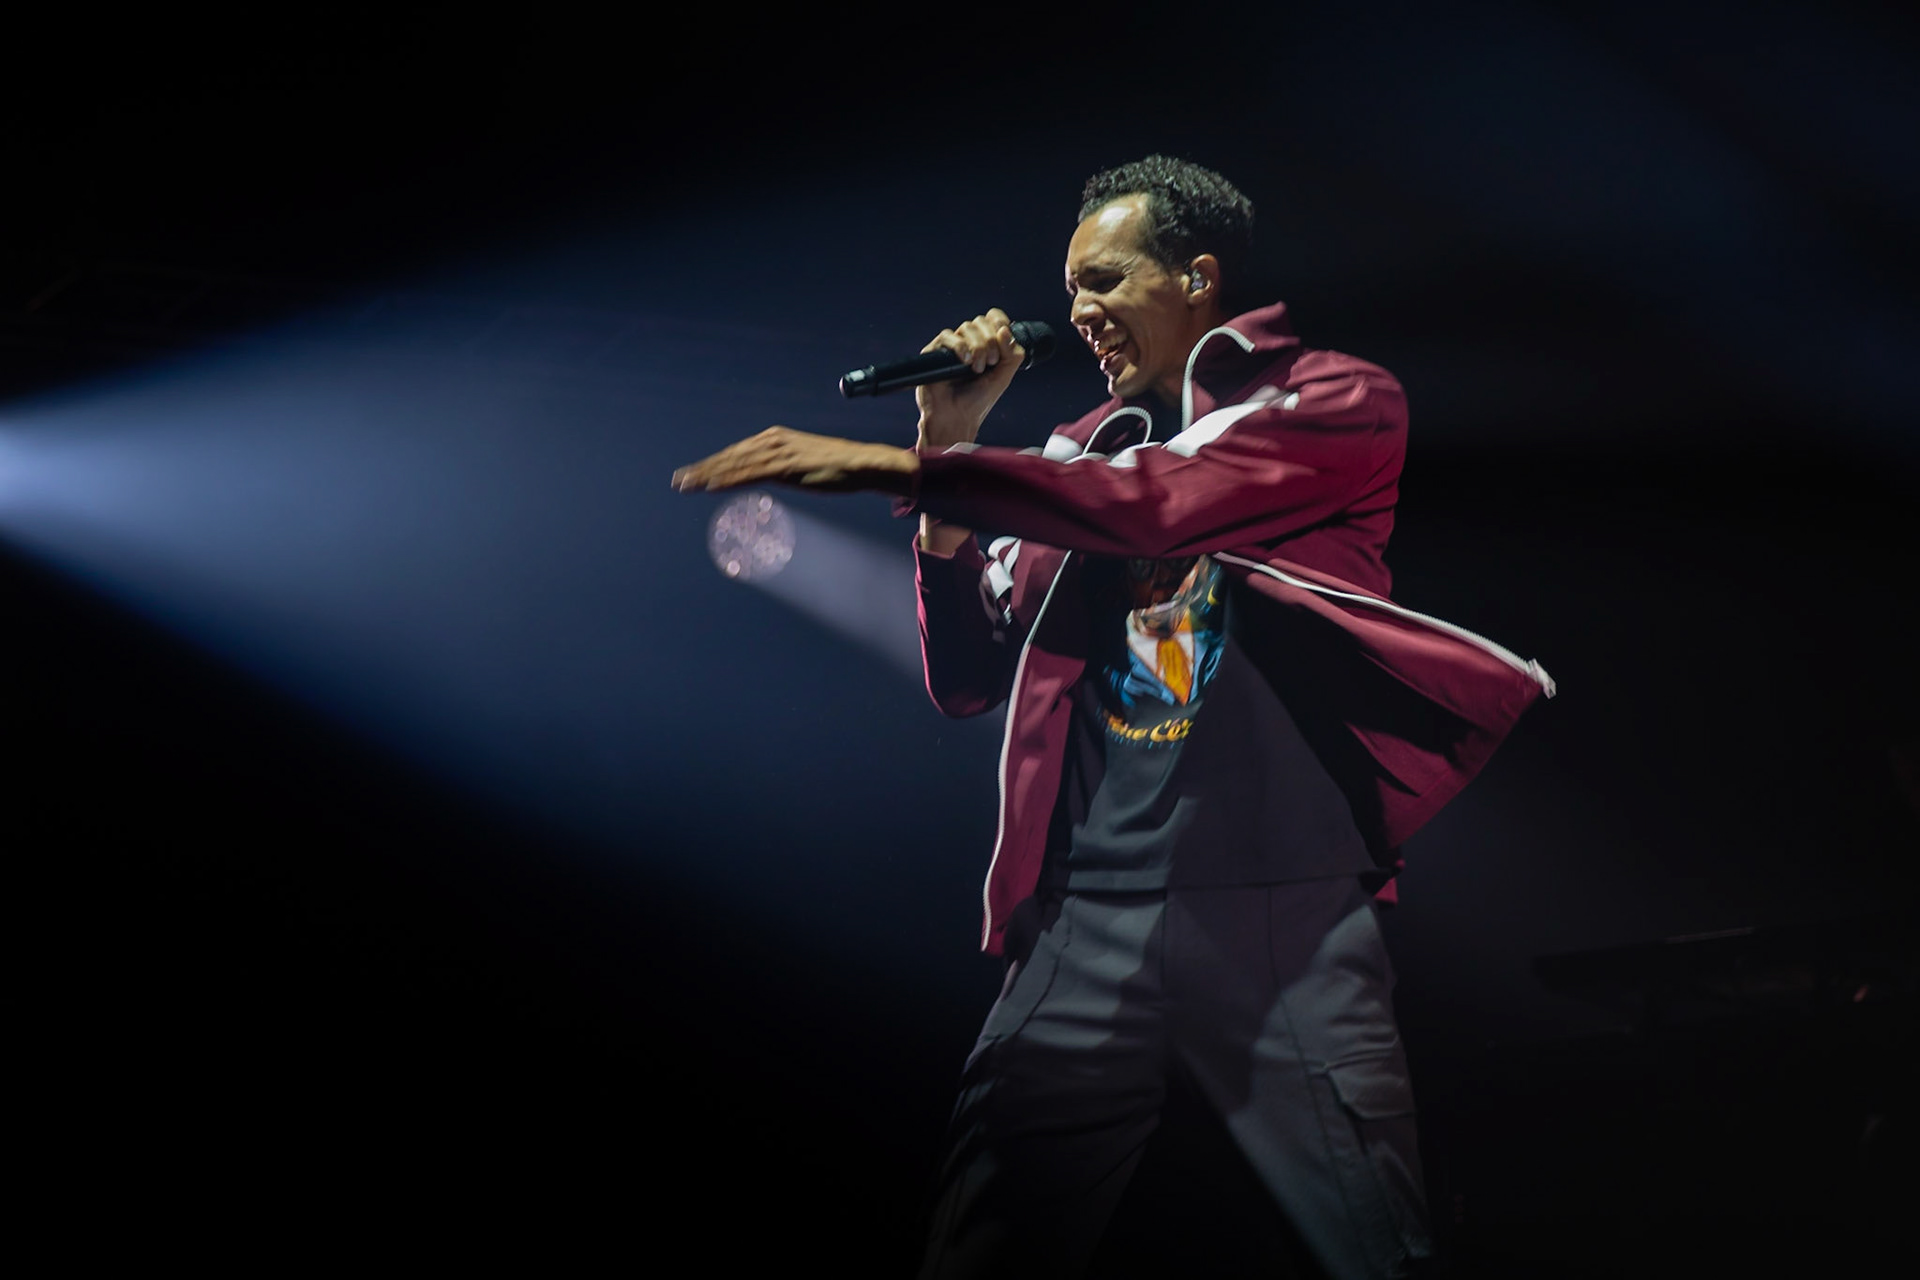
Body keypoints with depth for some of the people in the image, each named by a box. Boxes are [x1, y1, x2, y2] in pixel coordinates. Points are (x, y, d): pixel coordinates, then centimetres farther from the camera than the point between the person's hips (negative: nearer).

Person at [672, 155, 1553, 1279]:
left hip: (1283, 912, -4)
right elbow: (971, 680, 15)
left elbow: (1164, 502, -16)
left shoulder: (1340, 400, 3)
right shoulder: (1079, 455, 18)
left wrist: (903, 468, -17)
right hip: (1088, 920, 4)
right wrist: (950, 445, 7)